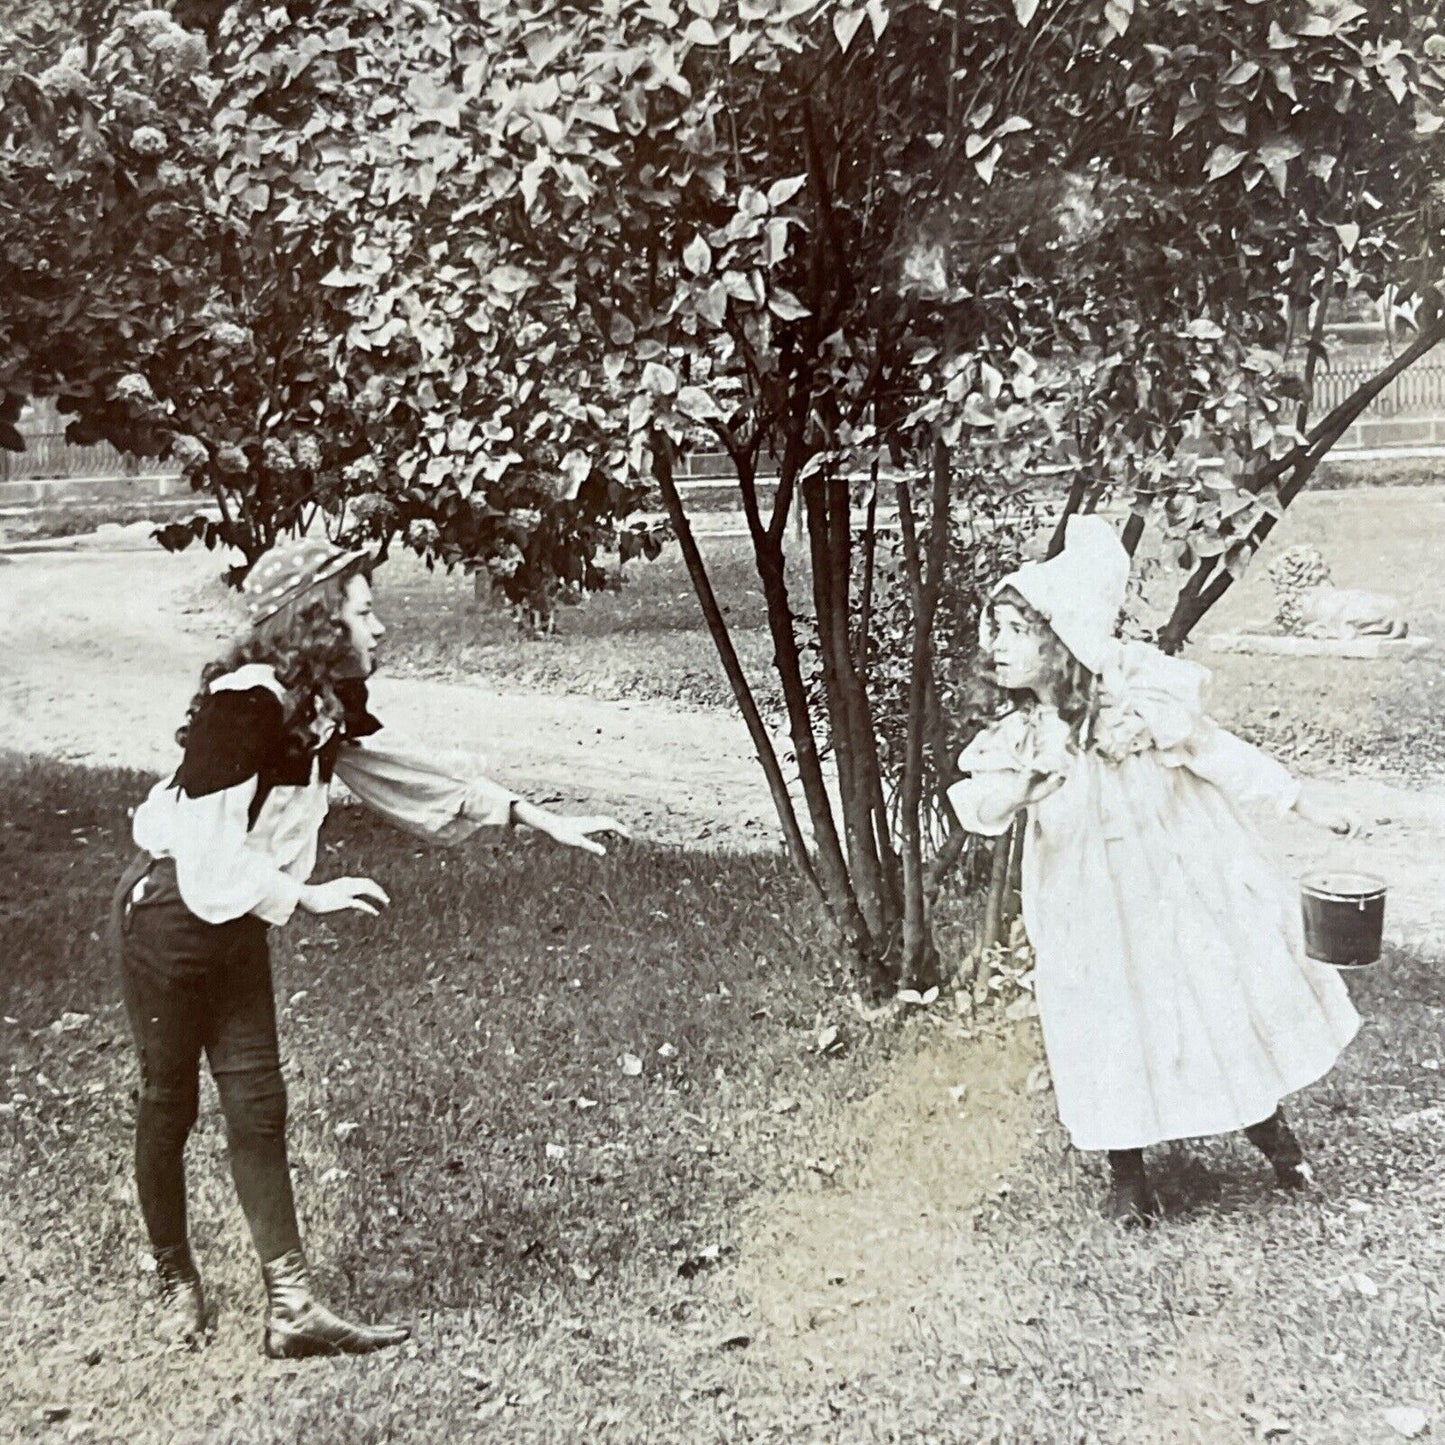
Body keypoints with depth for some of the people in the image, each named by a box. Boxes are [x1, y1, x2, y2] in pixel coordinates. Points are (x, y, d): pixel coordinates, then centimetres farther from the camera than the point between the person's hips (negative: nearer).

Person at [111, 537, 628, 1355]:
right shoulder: (245, 704, -25)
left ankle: (294, 1309, 9)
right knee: (170, 1104, 8)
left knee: (258, 1106, 6)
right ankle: (175, 1279, 29)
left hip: (236, 919, 8)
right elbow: (209, 854, -26)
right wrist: (309, 897, -23)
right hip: (171, 912, -8)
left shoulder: (326, 704, 2)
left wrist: (543, 821, 9)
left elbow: (410, 782, 10)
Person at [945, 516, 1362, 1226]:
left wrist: (1313, 810, 1)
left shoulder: (1144, 697, -21)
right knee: (1114, 1034, 10)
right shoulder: (1015, 740, -12)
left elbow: (1225, 756, -9)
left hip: (1188, 895, -1)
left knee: (1230, 1013, 14)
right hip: (1096, 920, 2)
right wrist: (1019, 786, -48)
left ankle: (1266, 1121, 44)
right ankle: (1127, 1173, 34)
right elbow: (978, 808, -26)